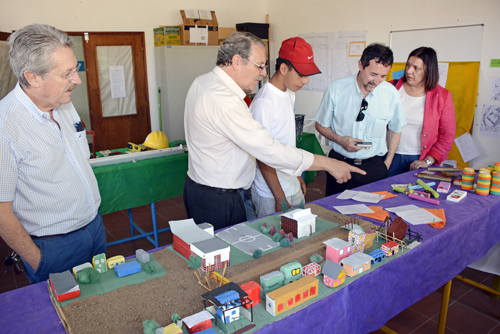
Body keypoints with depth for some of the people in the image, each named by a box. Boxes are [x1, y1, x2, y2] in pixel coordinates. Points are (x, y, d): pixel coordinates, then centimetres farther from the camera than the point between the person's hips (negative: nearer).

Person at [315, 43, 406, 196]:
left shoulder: (391, 93, -4)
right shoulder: (336, 89, -9)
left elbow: (395, 129, 10)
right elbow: (321, 125, 2)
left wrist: (387, 164, 7)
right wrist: (341, 140, -15)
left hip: (374, 166, 1)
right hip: (340, 162, -1)